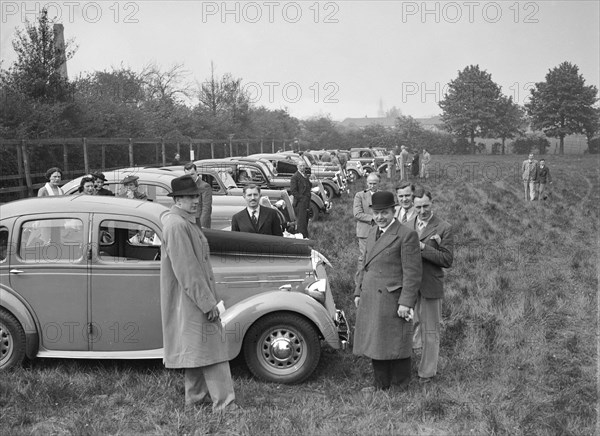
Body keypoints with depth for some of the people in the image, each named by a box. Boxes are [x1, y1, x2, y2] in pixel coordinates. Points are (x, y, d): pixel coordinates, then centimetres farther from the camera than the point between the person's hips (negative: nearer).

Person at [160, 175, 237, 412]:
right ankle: (224, 404, -1)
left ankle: (196, 396, 28)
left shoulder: (185, 221, 13)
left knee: (195, 351, 17)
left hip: (193, 300, 10)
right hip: (191, 300, -10)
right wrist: (208, 303, -22)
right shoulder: (176, 225, -20)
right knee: (211, 349, -6)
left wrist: (208, 299, 19)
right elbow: (186, 271, -24)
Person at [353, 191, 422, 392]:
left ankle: (400, 388, 20)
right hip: (370, 299, 7)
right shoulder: (372, 233, 13)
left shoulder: (407, 235, -11)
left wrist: (406, 302, -17)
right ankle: (380, 384, 28)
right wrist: (358, 292, 16)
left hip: (391, 300, -7)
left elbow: (412, 273, -14)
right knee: (375, 343, 14)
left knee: (395, 344, 4)